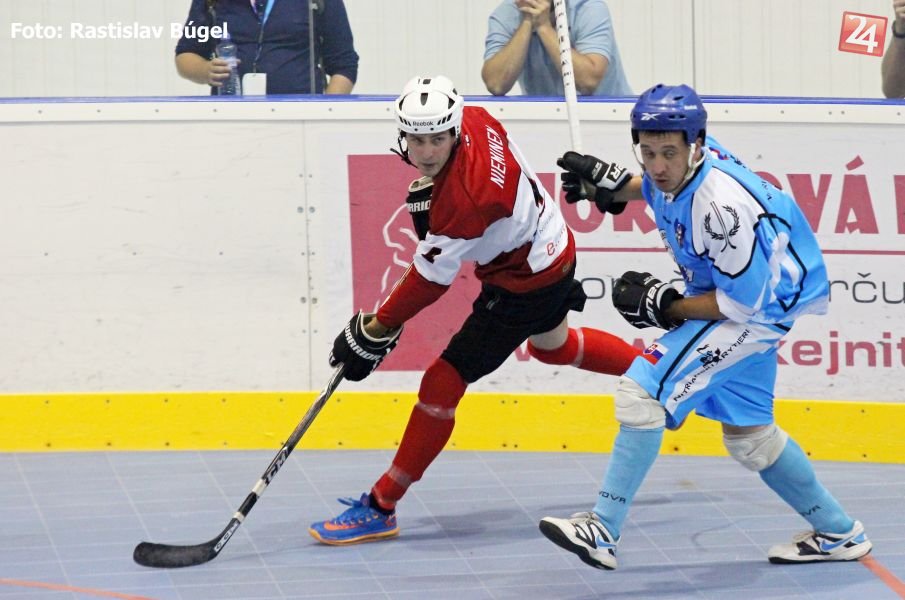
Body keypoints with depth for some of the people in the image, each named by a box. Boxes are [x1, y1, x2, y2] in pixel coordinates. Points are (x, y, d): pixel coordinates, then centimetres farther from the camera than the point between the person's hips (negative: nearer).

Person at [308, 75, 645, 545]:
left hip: (526, 286, -10)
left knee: (444, 382, -9)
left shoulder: (465, 198, -37)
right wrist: (426, 190, -6)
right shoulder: (476, 120, -13)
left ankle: (381, 508, -4)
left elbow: (430, 280, -27)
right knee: (553, 345, 37)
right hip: (552, 246, 10)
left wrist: (373, 334, -18)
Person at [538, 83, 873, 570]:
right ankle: (837, 534, 32)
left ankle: (602, 531, -18)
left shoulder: (720, 206, -34)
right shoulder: (680, 166, -9)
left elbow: (744, 301, -28)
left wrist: (663, 305, -21)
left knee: (644, 390, -20)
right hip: (726, 291, 10)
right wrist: (613, 183, 3)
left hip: (760, 310, -10)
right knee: (746, 434, 19)